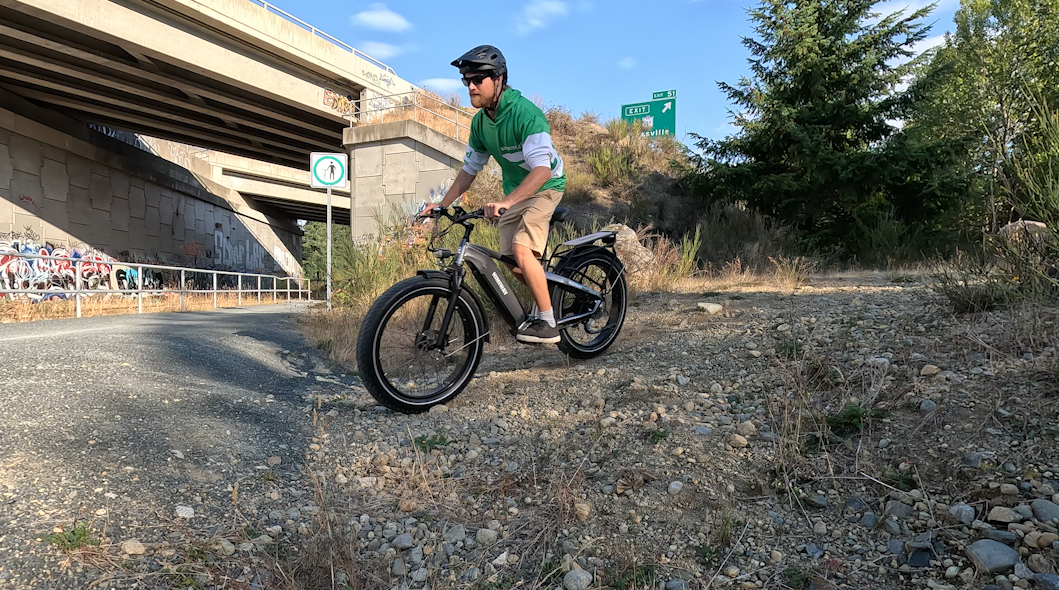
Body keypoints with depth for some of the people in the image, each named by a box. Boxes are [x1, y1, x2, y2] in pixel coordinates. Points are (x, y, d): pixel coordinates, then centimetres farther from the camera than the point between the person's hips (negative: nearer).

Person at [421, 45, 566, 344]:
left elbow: (542, 169, -37)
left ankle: (548, 324, -12)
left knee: (522, 251, -24)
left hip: (544, 187, -7)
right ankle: (546, 302, 25)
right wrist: (441, 204, 0)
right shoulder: (480, 121, -3)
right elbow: (470, 169, 7)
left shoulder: (525, 112, -26)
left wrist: (506, 202, -49)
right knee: (512, 262, 1)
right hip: (514, 191, 7)